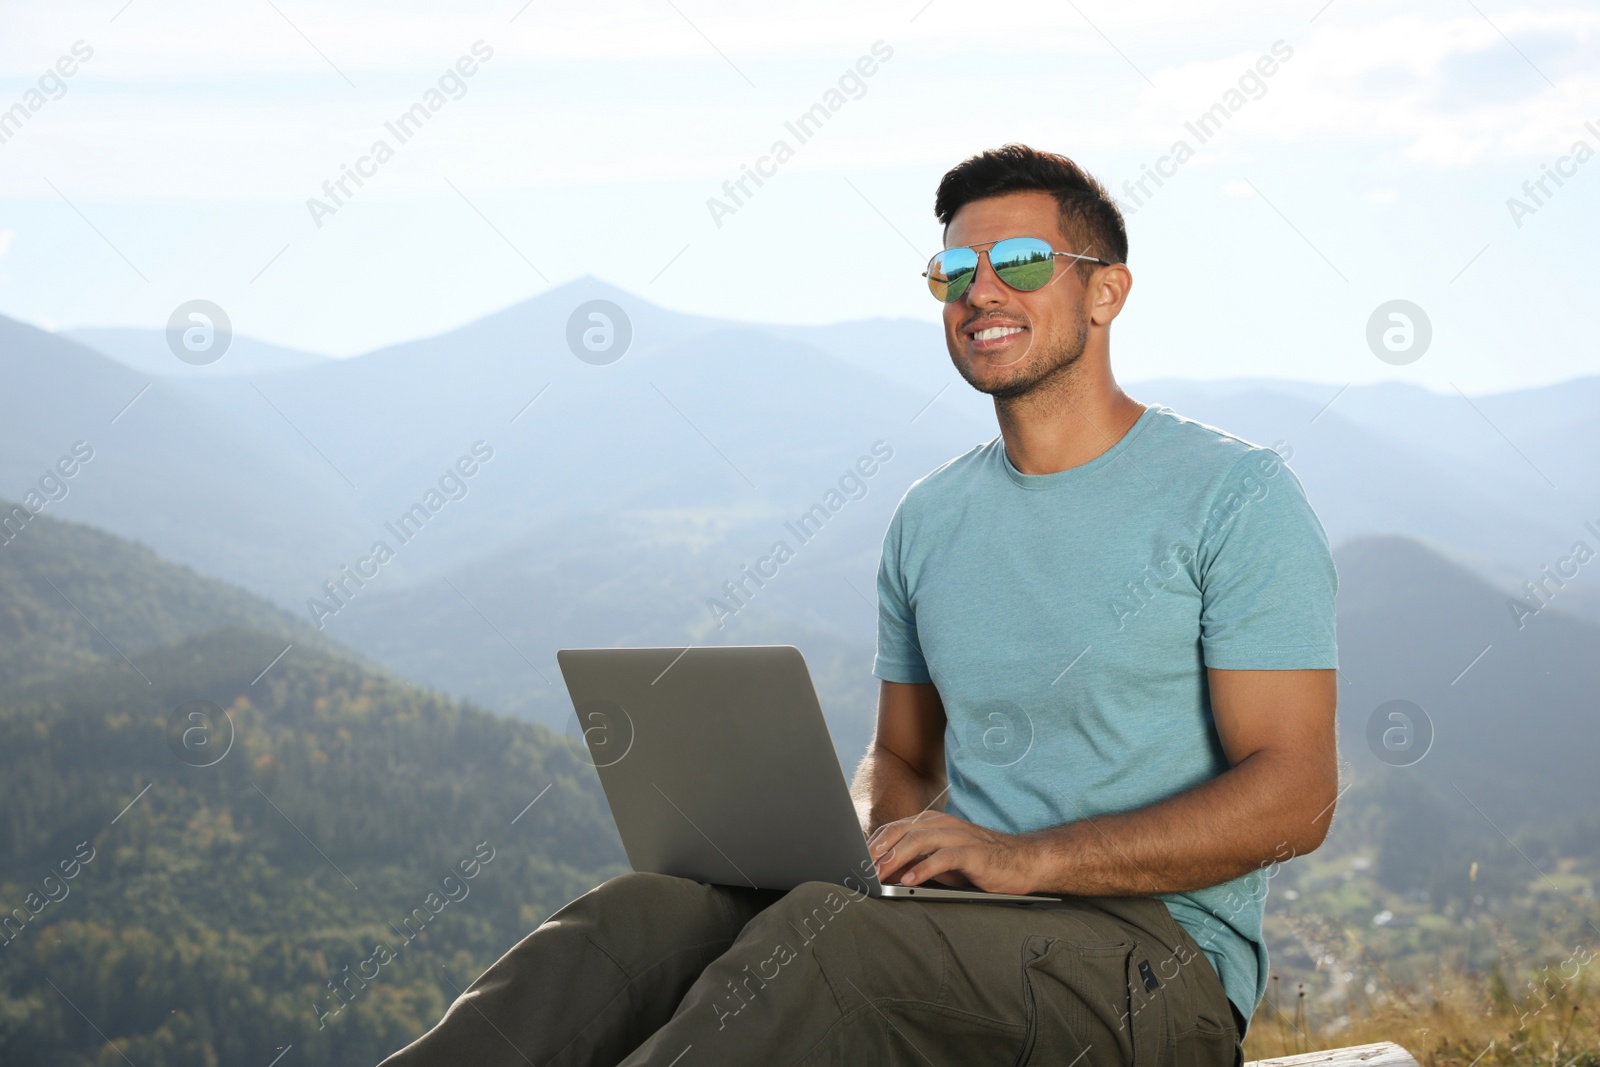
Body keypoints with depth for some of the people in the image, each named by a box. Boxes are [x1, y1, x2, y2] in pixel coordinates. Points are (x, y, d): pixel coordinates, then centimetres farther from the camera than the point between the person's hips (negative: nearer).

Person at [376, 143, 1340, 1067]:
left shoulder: (1236, 497, -4)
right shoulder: (930, 519, 15)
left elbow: (1294, 797, -11)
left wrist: (1027, 859, -20)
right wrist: (866, 844, -2)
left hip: (1164, 956, -5)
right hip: (966, 920, 6)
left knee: (823, 935, -33)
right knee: (652, 908, -21)